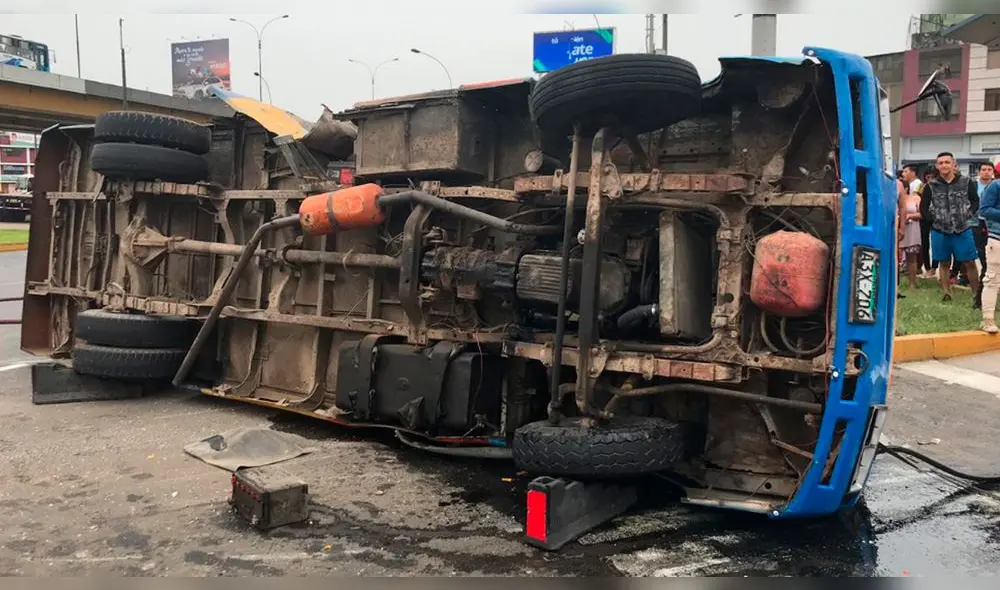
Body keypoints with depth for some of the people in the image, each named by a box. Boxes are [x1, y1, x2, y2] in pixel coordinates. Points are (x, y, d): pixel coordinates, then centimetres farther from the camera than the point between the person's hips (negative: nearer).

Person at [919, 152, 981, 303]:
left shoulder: (966, 182, 1)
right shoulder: (931, 186, 2)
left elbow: (976, 201, 8)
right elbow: (923, 207, 7)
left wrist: (968, 216, -4)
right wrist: (934, 220, -3)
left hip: (963, 230, -1)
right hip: (940, 231, 1)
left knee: (969, 263, 1)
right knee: (944, 263, 9)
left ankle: (977, 294, 8)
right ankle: (946, 292, 16)